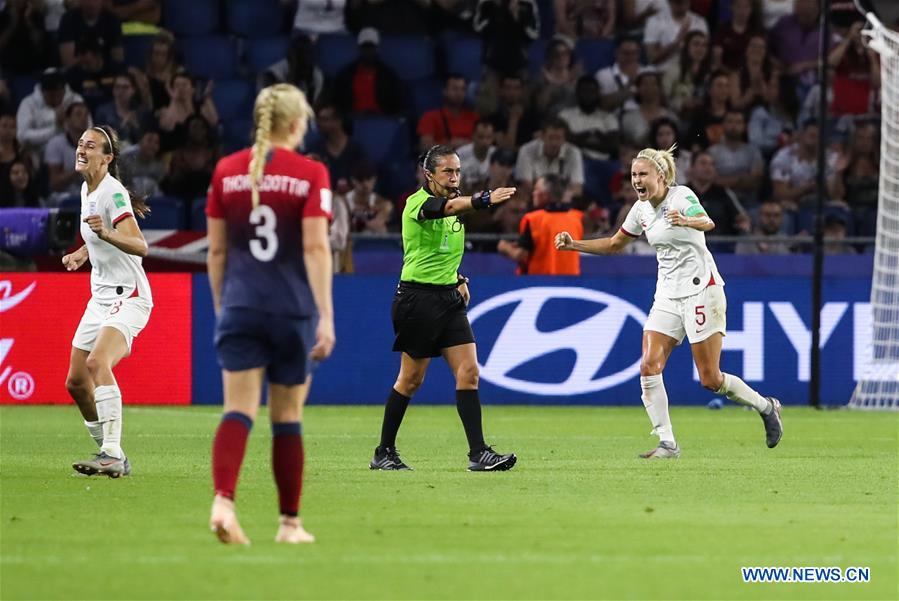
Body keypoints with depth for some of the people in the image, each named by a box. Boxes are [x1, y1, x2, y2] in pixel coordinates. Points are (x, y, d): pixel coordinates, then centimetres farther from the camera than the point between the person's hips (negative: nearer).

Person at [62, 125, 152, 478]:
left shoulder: (113, 193, -15)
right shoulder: (86, 190, 12)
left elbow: (139, 246, -28)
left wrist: (106, 233, -44)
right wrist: (82, 254, 13)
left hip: (128, 299, -10)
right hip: (100, 299, 10)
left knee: (98, 362, -31)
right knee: (76, 382, 8)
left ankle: (113, 454, -36)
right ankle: (110, 454, 20)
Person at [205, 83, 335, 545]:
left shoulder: (225, 171, 4)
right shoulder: (310, 174, -5)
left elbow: (216, 250, 7)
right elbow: (315, 248, -12)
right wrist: (325, 316, -12)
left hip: (240, 307, 2)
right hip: (292, 310, -2)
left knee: (238, 411, -4)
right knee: (287, 417, 10)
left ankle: (222, 500, -27)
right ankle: (290, 522, 17)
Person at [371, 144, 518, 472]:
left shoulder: (456, 204, 12)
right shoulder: (417, 202, -12)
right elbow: (448, 207, -36)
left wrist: (458, 279, 12)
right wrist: (484, 199, -52)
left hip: (449, 297, 7)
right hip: (418, 296, -7)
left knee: (469, 372, -5)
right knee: (411, 379, 1)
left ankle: (478, 453, -8)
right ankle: (384, 453, 14)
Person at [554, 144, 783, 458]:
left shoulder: (681, 196, -13)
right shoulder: (641, 208, 8)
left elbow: (707, 222, -32)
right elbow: (614, 244, 21)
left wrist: (687, 221, -54)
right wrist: (574, 245, 9)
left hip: (700, 289, -7)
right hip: (667, 294, 7)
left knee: (710, 379, -6)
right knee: (649, 367, -11)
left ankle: (766, 406, 19)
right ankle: (667, 443, -7)